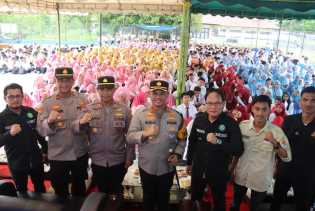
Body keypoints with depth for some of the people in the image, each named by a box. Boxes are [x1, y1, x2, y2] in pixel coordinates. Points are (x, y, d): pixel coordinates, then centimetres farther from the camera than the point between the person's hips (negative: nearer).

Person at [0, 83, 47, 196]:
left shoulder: (31, 112, -4)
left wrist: (45, 149, 12)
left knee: (40, 188, 20)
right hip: (16, 164, -2)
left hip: (35, 160, 3)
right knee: (22, 191, 15)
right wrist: (10, 133, -32)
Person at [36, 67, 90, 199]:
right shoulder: (47, 103, -6)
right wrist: (50, 122, -33)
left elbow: (85, 123, -14)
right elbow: (41, 130, -12)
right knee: (60, 192, 18)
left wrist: (81, 123, -37)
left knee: (79, 188, 22)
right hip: (57, 156, -1)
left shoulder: (82, 100, -3)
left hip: (80, 154, 1)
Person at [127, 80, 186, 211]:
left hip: (167, 167, 1)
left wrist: (177, 154, -12)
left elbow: (182, 139, 3)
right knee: (148, 198, 20)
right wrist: (145, 134, -29)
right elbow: (130, 137, -12)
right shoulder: (140, 114, -9)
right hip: (146, 167, -1)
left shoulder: (176, 116, -4)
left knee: (164, 198, 22)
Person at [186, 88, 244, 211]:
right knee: (194, 198, 24)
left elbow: (239, 150, -22)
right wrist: (189, 162, 14)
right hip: (198, 170, 4)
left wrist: (217, 142, -35)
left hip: (219, 173, -3)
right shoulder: (199, 120, -5)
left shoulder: (231, 124, -17)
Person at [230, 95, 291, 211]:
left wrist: (275, 143, -32)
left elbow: (287, 157, -16)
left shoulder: (276, 131, -15)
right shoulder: (242, 126, -9)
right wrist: (231, 168, 8)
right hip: (240, 176, 1)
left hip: (261, 180, -1)